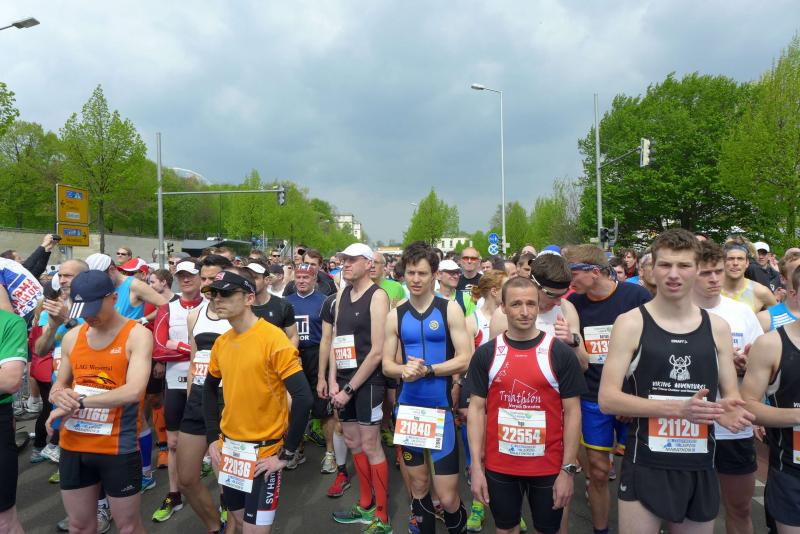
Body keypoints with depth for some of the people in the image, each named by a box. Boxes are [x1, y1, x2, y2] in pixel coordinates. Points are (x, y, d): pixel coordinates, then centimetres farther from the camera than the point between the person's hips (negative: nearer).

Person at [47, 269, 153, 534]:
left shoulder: (137, 334, -13)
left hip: (118, 447, -5)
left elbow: (133, 391, -23)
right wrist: (59, 395, -9)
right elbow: (58, 386, 14)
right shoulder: (72, 336, 4)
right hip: (73, 445, 5)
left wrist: (78, 402, -21)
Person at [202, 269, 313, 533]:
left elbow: (303, 398, -24)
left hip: (263, 452, -7)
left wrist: (286, 453, -20)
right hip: (228, 448, 7)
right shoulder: (221, 342, 0)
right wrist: (212, 437, 9)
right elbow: (209, 388, 16)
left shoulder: (273, 338, -21)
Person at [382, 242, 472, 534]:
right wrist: (404, 369, -15)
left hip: (440, 408, -3)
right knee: (418, 488, 16)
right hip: (407, 408, 3)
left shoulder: (449, 310, -5)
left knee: (447, 497, -1)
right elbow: (387, 364, 7)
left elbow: (464, 360, -9)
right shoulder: (395, 315, 4)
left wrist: (427, 370, -19)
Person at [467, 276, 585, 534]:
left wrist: (568, 470, -7)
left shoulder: (560, 353, -8)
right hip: (498, 467, 1)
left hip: (549, 467, -1)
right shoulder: (485, 354, -4)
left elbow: (572, 412, -5)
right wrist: (476, 466, -5)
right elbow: (477, 409, -2)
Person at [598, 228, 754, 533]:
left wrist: (730, 410, -12)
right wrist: (677, 408, -24)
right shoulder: (630, 323, -9)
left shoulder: (717, 328, 4)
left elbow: (731, 395, 12)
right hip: (645, 468, -4)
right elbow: (607, 399, -14)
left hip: (700, 470, 4)